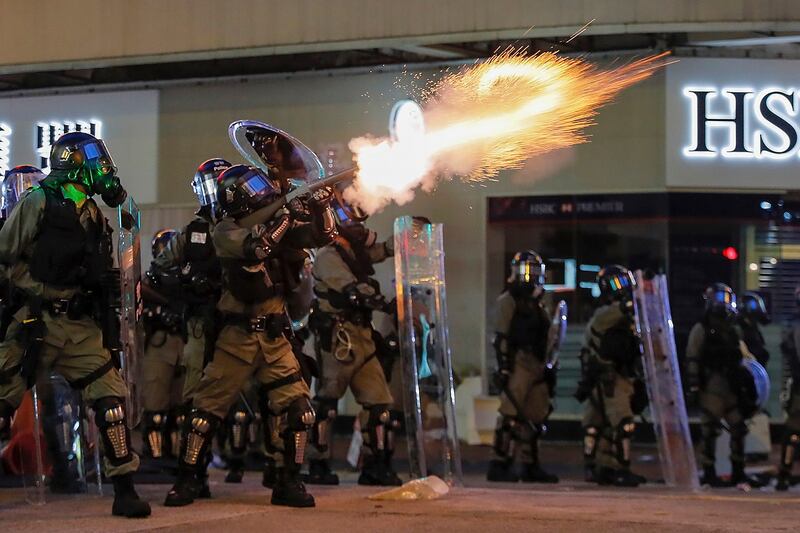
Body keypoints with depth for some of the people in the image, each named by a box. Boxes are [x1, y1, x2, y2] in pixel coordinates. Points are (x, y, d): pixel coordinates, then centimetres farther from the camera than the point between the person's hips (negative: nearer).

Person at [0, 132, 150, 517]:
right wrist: (43, 293, -14)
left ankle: (124, 490, 2)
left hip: (79, 326, 6)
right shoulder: (38, 203, -5)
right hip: (37, 322, -6)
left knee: (111, 397, -4)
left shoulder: (92, 216, 16)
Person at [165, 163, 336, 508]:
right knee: (208, 409, -1)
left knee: (300, 410, -5)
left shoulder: (277, 223, 9)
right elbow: (255, 248, -26)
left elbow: (324, 236, 9)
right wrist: (287, 216, -26)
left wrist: (320, 207, -9)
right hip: (238, 336, -4)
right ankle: (186, 480, 11)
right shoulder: (226, 230, -6)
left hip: (274, 338, 4)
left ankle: (288, 482, 5)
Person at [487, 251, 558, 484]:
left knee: (536, 416, 9)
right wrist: (504, 366, -18)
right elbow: (501, 336, -12)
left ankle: (531, 466, 16)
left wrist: (546, 368, 21)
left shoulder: (536, 303, 21)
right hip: (518, 363, -9)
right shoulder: (509, 300, -5)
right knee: (511, 414, -13)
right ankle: (499, 465, -13)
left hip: (536, 366, 9)